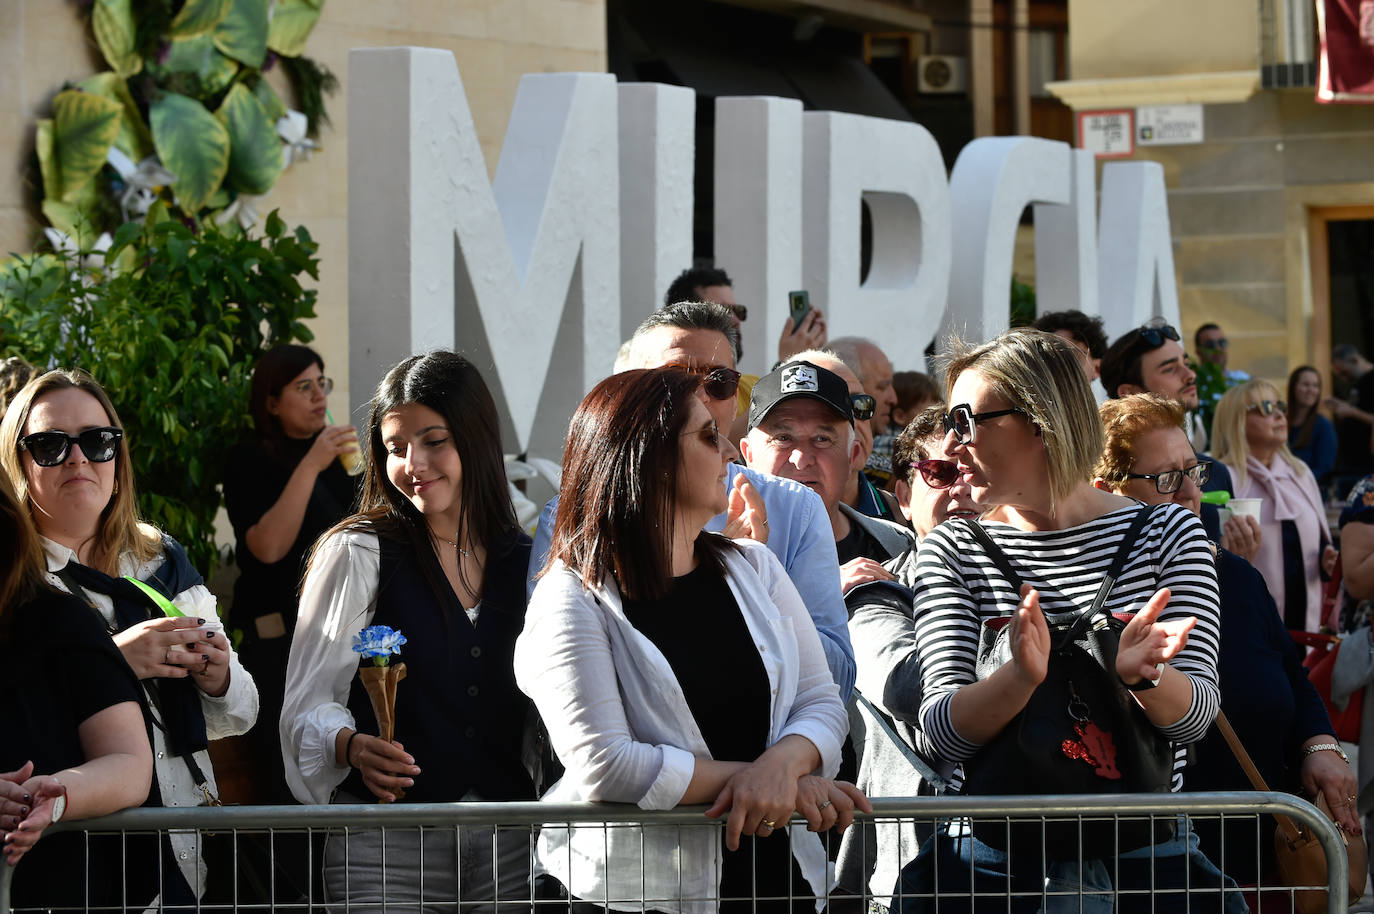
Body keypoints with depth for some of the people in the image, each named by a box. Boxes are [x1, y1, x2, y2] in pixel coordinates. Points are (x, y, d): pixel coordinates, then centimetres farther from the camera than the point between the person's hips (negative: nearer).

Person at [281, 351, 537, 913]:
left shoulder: (525, 563, 11)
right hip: (385, 842, -3)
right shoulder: (356, 554, -1)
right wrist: (352, 746, -25)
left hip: (508, 845, 4)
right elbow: (308, 703, -6)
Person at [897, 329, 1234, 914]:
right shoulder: (953, 550, 5)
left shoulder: (1167, 532, 6)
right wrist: (1021, 676, -26)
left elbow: (1194, 718, -3)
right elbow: (943, 732, -7)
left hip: (1146, 862, 0)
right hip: (997, 861, 0)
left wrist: (1142, 674, -24)